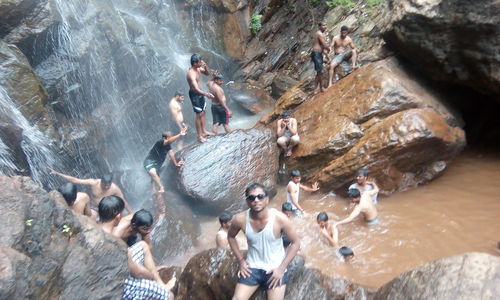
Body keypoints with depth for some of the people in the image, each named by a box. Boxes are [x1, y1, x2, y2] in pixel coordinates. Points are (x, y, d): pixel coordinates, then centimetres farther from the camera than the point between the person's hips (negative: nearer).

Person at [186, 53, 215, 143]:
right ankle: (199, 136, 10)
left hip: (200, 93, 9)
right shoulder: (191, 74, -30)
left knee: (203, 112, 18)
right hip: (195, 94, -9)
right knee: (199, 114, -1)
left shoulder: (198, 68, -3)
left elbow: (207, 73, 12)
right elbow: (196, 88, -41)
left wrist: (205, 66, -10)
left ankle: (204, 131, 33)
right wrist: (206, 94, -57)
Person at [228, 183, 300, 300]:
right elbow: (231, 236, 7)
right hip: (251, 267, 2)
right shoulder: (240, 219, -15)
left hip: (275, 268, -1)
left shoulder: (280, 219, -20)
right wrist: (241, 260, 1)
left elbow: (296, 243, -9)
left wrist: (281, 268, -12)